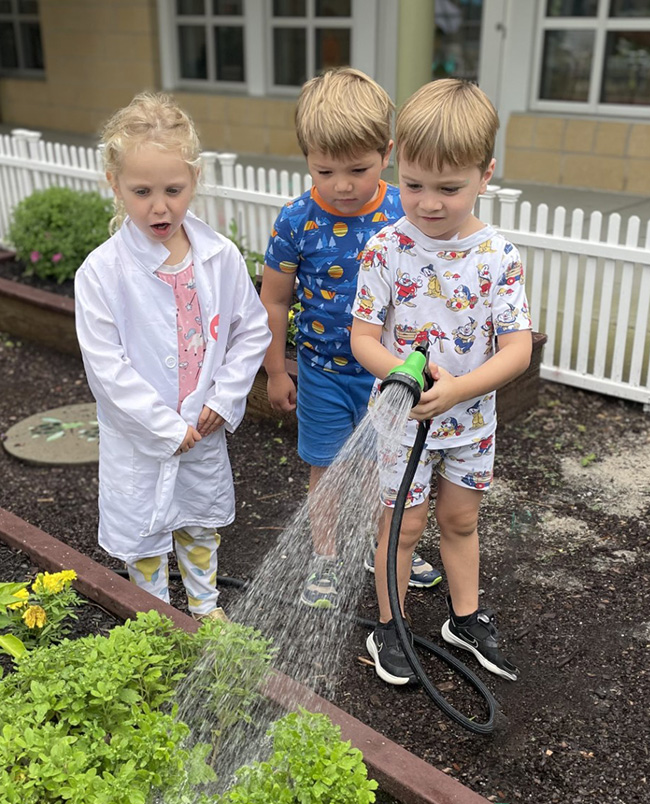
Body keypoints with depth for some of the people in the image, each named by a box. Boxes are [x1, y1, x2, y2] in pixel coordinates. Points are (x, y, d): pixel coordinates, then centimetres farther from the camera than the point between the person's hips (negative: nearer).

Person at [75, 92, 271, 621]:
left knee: (201, 522, 23)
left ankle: (205, 607, 47)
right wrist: (169, 428, -18)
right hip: (138, 438, -3)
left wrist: (224, 400, -9)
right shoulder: (101, 273, -19)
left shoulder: (221, 256, -9)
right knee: (142, 535, 15)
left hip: (205, 429, 3)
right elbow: (107, 366, -18)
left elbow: (252, 331, 0)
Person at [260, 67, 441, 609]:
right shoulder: (297, 222, -15)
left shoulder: (406, 213, -12)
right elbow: (275, 300, -4)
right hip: (324, 373, -1)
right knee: (326, 471, 13)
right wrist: (276, 372, 1)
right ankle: (325, 563, 33)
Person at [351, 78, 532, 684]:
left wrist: (456, 388, -28)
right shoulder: (387, 247, -13)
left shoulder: (498, 257, -11)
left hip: (471, 419, 2)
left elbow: (517, 349, -14)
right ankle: (388, 629, 30)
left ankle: (466, 617, 40)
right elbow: (363, 337, -12)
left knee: (460, 520, 20)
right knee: (403, 524, 10)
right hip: (400, 415, -2)